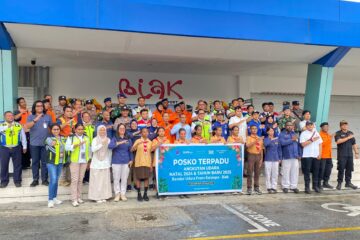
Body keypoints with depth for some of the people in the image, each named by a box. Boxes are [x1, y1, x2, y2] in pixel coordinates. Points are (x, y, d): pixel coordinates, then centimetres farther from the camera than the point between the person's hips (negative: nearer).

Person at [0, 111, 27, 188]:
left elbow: (23, 136, 10)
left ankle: (17, 180, 16)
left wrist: (24, 146, 9)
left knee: (17, 165, 5)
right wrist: (7, 126, -26)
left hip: (16, 148, 1)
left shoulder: (19, 125, 5)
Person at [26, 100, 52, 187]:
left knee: (45, 162, 5)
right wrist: (36, 119, -29)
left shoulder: (47, 117, 5)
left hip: (45, 143, 1)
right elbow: (27, 126, -15)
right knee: (35, 162, 7)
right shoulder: (31, 117, 1)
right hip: (34, 143, 0)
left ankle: (44, 179, 13)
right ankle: (35, 180, 14)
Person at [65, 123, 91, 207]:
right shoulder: (71, 137, -1)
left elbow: (89, 149, 18)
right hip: (74, 161, -4)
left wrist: (89, 159, 13)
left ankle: (79, 197, 17)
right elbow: (67, 147, -13)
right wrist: (76, 145, -26)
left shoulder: (86, 138, 13)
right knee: (75, 180, -5)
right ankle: (74, 199, -2)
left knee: (80, 180, 9)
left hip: (84, 161, 4)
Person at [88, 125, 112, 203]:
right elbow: (93, 149, -15)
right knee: (96, 180, -2)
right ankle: (97, 197, 5)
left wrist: (110, 162, 10)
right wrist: (101, 144, -19)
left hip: (105, 163, 2)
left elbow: (110, 152, 10)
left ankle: (104, 196, 11)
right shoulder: (95, 140, 0)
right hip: (96, 163, -2)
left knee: (105, 180, 2)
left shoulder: (108, 140, 6)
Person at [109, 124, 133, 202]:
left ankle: (123, 194, 14)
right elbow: (110, 146, -17)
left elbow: (130, 150, 14)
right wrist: (119, 143, -27)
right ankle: (117, 194, 12)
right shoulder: (115, 138, 0)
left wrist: (131, 160, 8)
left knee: (124, 179, 4)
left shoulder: (128, 139, 9)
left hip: (126, 162, 2)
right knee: (116, 178, 2)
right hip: (116, 161, -2)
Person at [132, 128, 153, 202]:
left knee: (146, 178, 3)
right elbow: (132, 150, -12)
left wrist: (152, 164, 10)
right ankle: (139, 194, 9)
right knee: (139, 178, 0)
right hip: (139, 162, -2)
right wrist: (137, 144, -29)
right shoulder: (138, 141, 0)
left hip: (147, 163, 2)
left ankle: (145, 194, 13)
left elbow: (150, 153, 12)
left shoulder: (150, 142, 9)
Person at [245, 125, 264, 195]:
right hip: (251, 155, -4)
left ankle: (256, 187, 16)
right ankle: (249, 188, 1)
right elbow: (248, 145, -17)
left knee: (257, 173, 7)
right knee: (250, 173, -3)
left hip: (258, 156, 4)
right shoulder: (249, 138, 1)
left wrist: (261, 159, 8)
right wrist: (256, 141, -24)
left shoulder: (260, 138, 13)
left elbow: (261, 149, 14)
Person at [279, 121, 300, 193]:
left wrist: (299, 154, 9)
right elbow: (282, 142, -19)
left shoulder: (295, 134, 16)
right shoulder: (282, 134, -1)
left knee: (295, 172, 6)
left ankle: (293, 186, 15)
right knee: (286, 172, -1)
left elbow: (298, 144, 15)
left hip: (295, 156, 5)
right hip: (286, 157, -5)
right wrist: (292, 140, -16)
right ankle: (285, 186, 9)